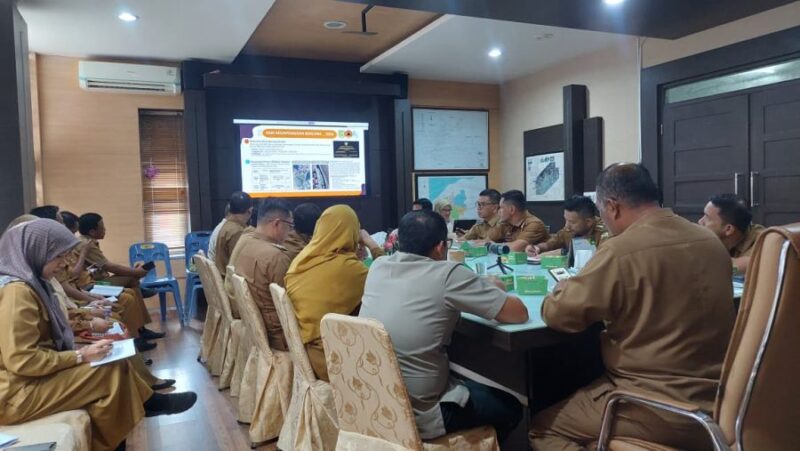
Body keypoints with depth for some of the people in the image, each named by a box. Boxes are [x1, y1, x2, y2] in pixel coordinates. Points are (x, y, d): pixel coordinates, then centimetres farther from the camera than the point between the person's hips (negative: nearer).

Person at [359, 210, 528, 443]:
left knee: (472, 385, 32)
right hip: (417, 416, -6)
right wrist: (493, 290, 8)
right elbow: (519, 313, -12)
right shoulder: (447, 274, -20)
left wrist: (482, 288, 15)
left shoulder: (378, 267, -2)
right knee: (510, 407, 19)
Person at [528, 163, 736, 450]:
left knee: (542, 427, 8)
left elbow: (556, 314, -15)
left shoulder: (621, 251, -21)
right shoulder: (712, 242, 3)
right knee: (586, 393, 27)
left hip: (661, 411, -8)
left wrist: (566, 286, 6)